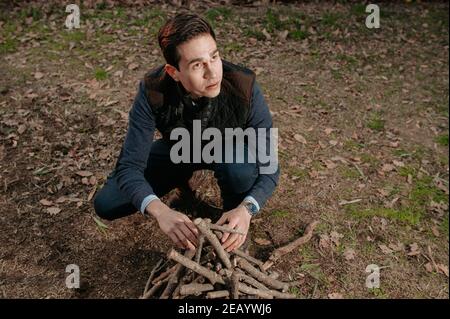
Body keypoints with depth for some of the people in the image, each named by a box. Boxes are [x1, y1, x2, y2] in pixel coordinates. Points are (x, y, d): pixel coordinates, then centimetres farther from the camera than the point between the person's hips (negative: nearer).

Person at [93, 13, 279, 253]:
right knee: (106, 204, -8)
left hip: (229, 150, -1)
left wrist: (247, 209, -48)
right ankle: (183, 179, 14)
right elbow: (129, 166, -30)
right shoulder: (152, 91, -31)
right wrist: (160, 211, -50)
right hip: (178, 150, 2)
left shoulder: (244, 86, -34)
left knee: (240, 168, -39)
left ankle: (235, 227, -5)